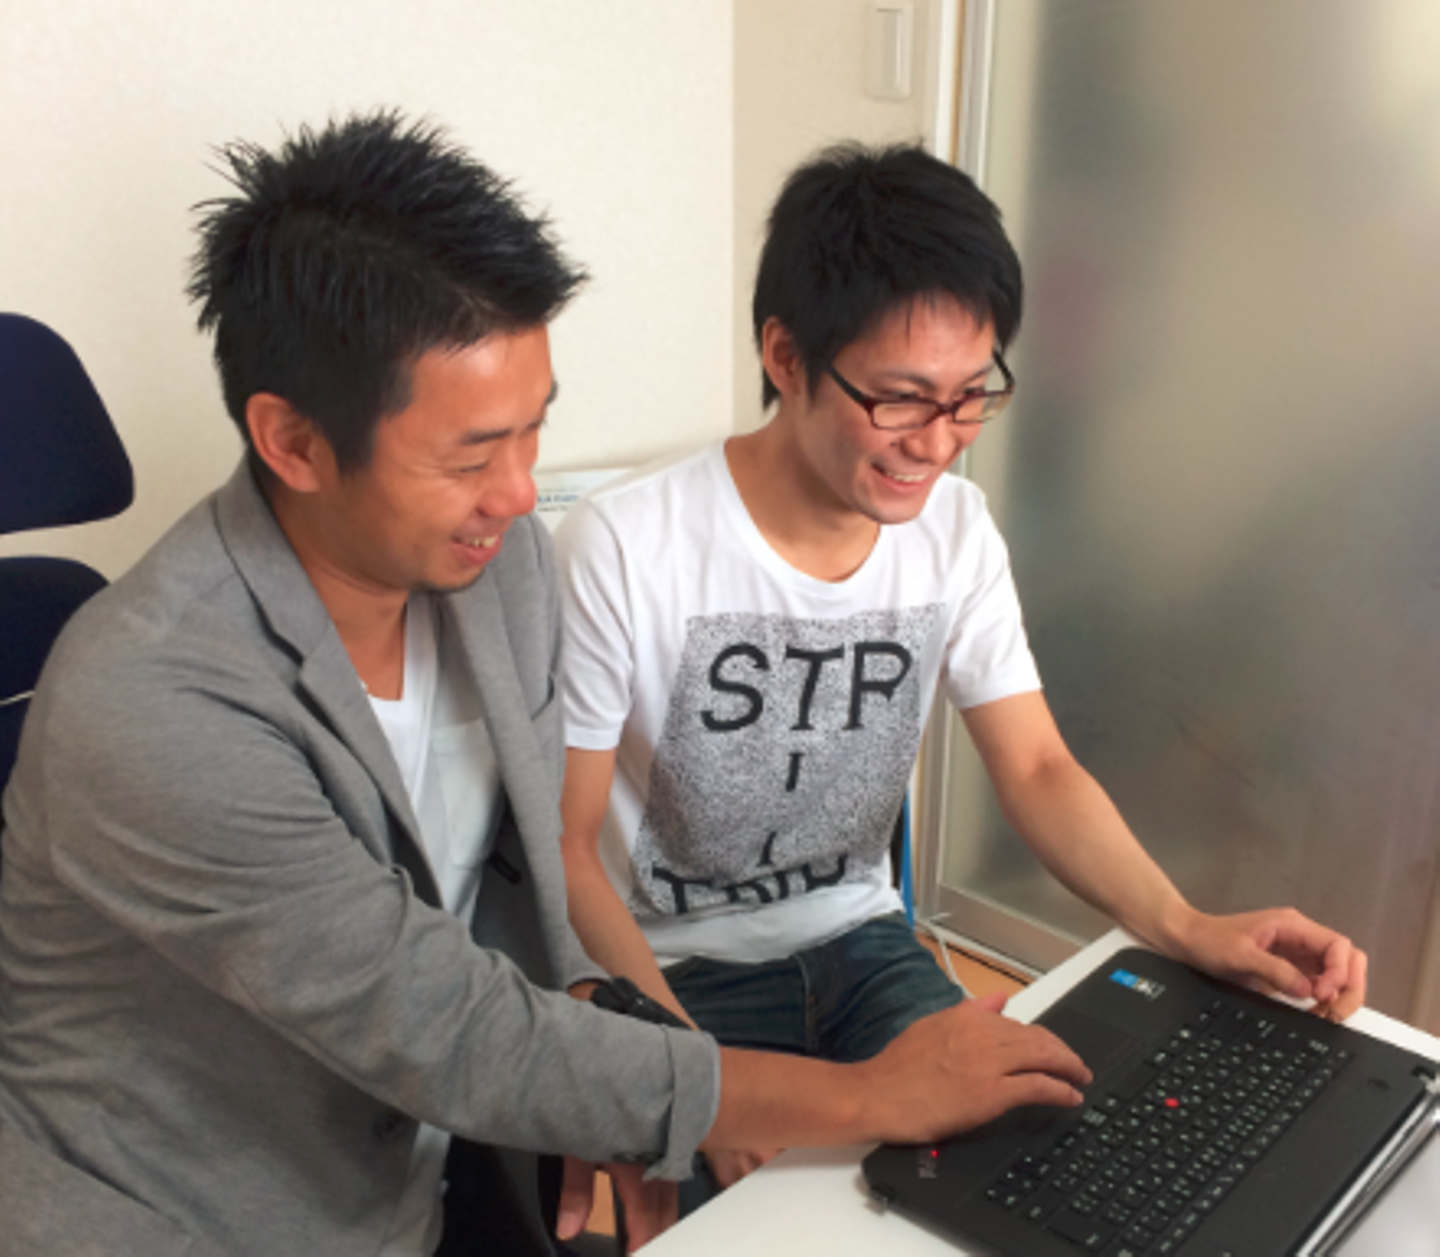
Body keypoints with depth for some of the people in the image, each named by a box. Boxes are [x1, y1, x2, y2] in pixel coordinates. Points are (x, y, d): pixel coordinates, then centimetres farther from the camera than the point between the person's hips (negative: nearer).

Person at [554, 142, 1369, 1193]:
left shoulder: (956, 530, -6)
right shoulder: (621, 551, -23)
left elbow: (1036, 768, -3)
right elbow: (564, 846, -16)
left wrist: (1184, 927, -20)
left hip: (861, 943, 5)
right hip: (677, 973, -4)